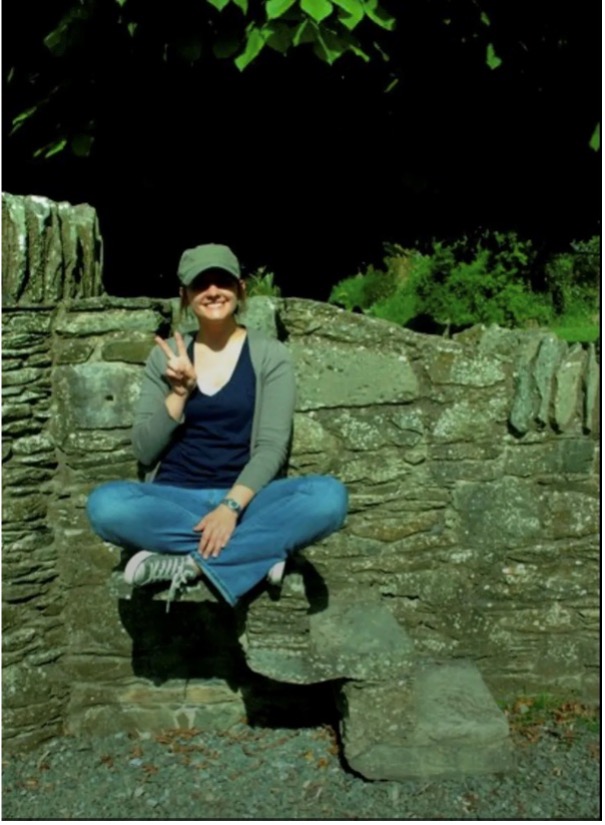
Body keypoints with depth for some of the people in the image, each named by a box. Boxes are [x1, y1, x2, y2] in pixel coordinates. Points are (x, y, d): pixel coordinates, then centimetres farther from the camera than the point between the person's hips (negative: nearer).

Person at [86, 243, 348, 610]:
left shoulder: (270, 354, 3)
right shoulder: (167, 355, 9)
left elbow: (272, 446, -7)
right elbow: (145, 451, 5)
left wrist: (231, 506, -23)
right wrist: (180, 391, -9)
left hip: (244, 499, -1)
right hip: (174, 500, 1)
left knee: (329, 496, -30)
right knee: (105, 503, -32)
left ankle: (189, 562, -25)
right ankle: (256, 548, -23)